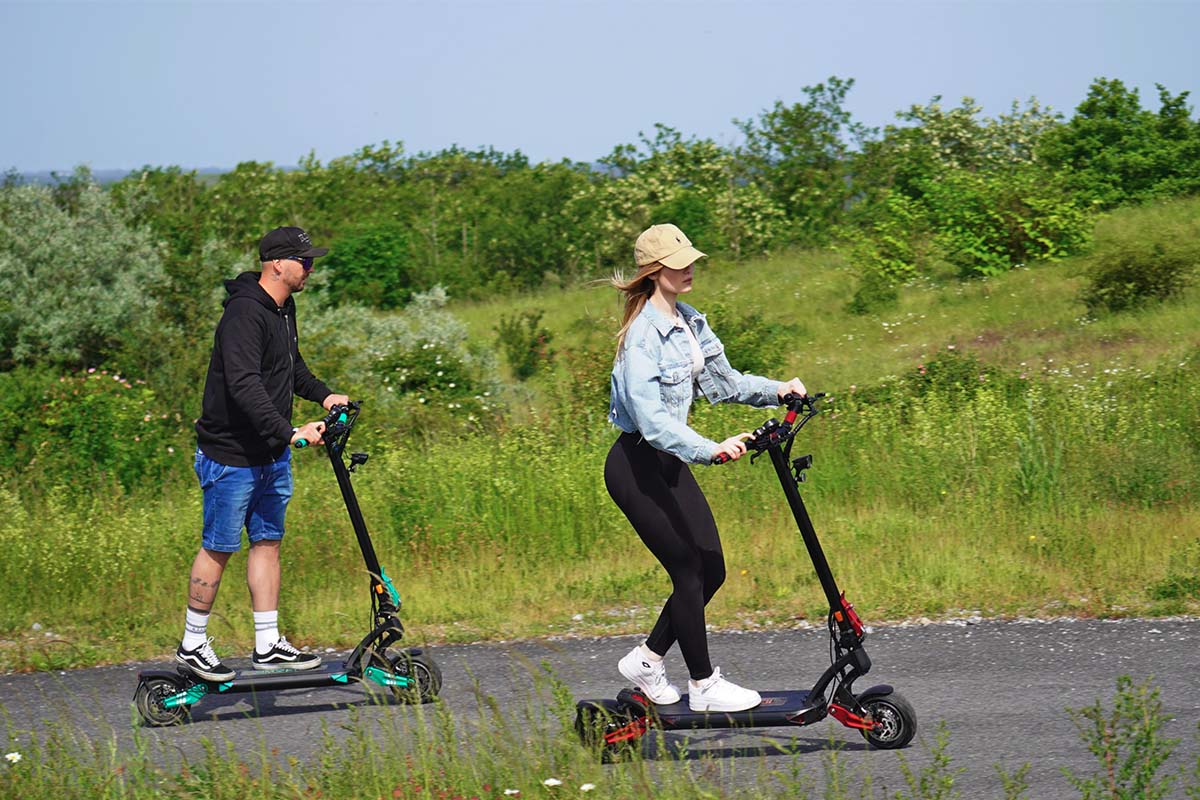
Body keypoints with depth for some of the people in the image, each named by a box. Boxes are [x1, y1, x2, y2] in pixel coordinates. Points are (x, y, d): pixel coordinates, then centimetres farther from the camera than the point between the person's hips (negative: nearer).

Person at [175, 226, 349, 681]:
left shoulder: (284, 309, 8)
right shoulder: (245, 314, -23)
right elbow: (245, 386, -33)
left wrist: (322, 395, 13)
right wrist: (289, 432, -37)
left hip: (272, 455, 9)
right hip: (231, 454, -9)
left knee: (267, 542, 10)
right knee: (219, 548, 0)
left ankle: (268, 646, 16)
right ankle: (193, 645, 12)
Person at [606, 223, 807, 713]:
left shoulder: (688, 321, 6)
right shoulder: (643, 334, -22)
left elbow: (721, 381, 14)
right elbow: (649, 415, -32)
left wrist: (776, 390, -1)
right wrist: (709, 450, -42)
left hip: (669, 461, 9)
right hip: (635, 466, -9)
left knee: (711, 570, 8)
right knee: (689, 573, -4)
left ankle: (646, 660, 22)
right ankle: (703, 686, 8)